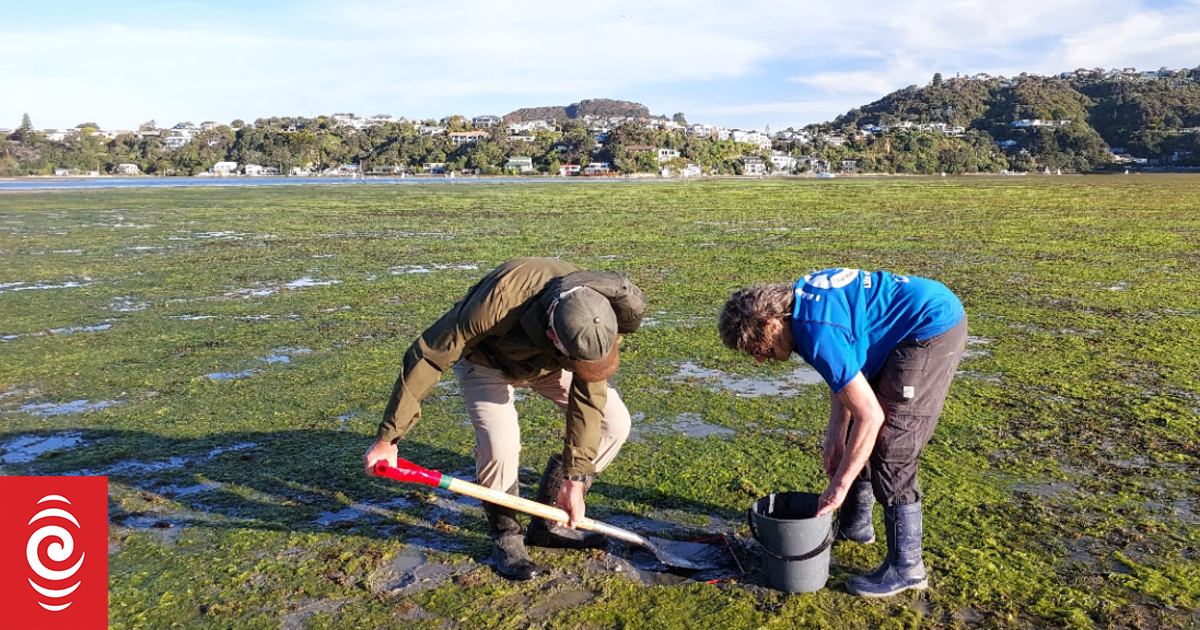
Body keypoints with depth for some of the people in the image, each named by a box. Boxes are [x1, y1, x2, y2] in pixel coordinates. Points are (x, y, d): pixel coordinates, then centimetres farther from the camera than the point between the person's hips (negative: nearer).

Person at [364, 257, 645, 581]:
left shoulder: (602, 319, -33)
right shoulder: (500, 300, -45)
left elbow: (588, 398, -22)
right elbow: (426, 357, -34)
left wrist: (575, 480, -22)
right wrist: (387, 438, -30)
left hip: (546, 359, 4)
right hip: (485, 358, -4)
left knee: (614, 423, -7)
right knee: (500, 442, -28)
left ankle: (549, 522, 8)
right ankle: (505, 536, 1)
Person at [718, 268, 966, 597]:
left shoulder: (818, 333, -28)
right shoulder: (799, 297, 0)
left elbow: (870, 417, -25)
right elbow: (845, 372, 10)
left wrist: (838, 487, -17)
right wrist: (835, 434, 3)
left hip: (933, 329, -10)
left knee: (889, 446, -9)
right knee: (855, 434, 17)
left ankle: (906, 567, 5)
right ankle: (855, 524, 34)